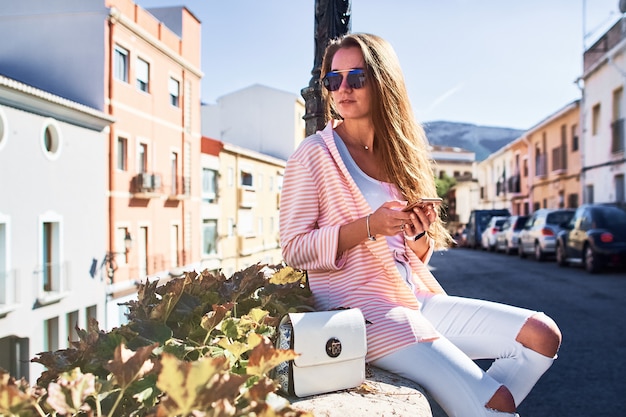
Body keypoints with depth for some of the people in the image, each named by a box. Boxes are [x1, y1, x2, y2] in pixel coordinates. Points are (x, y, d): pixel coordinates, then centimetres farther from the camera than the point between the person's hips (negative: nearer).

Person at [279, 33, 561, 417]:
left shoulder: (400, 153, 12)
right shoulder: (315, 154, -6)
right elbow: (293, 249, -10)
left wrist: (418, 234, -7)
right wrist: (369, 226, -21)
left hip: (415, 297, 7)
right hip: (362, 309, -7)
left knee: (543, 334, 1)